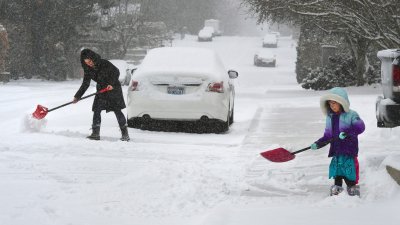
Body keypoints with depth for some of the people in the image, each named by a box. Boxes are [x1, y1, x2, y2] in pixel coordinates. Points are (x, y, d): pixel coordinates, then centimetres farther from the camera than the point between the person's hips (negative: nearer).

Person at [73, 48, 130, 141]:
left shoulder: (104, 64, -19)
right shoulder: (88, 70, -3)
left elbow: (116, 72, -13)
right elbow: (85, 84, 1)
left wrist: (111, 83, -25)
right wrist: (77, 96, -5)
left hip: (114, 89, -6)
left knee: (117, 111, -6)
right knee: (96, 110, -4)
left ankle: (125, 134, -1)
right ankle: (95, 133, 1)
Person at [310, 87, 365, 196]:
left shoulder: (351, 115, -6)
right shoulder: (330, 117, 13)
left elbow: (360, 127, -20)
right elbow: (328, 136, 16)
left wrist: (347, 132, -32)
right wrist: (318, 144, 1)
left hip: (349, 151, -6)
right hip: (336, 151, 6)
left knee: (349, 174, -3)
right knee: (337, 175, 11)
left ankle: (353, 190, 8)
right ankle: (337, 189, 20)